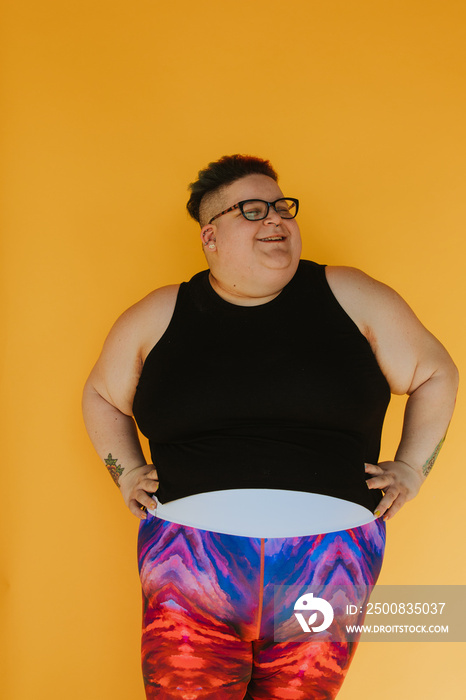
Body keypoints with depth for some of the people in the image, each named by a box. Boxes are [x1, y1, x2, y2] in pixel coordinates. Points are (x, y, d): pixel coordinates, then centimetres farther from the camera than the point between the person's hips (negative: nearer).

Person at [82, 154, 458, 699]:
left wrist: (410, 470, 8)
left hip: (325, 564, 0)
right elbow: (101, 394, 26)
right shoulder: (160, 316, 10)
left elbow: (436, 374, 16)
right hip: (191, 566, 0)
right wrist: (127, 473, 13)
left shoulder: (349, 297, 7)